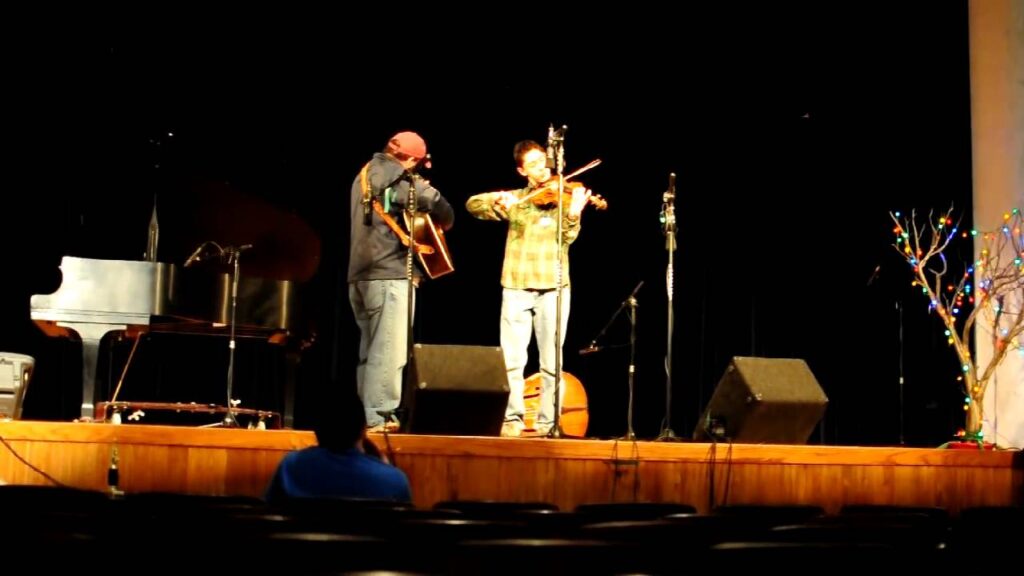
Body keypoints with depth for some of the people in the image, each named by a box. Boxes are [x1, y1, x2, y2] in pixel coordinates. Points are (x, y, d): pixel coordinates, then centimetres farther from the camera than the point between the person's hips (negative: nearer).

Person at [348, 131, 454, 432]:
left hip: (359, 274, 9)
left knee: (369, 351, 12)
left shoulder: (364, 174, 18)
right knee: (389, 352, -7)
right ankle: (380, 418, -9)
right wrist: (440, 227, 6)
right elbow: (441, 207, -14)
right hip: (389, 273, -9)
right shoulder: (402, 179, -7)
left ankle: (367, 417, 13)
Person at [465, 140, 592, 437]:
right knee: (512, 359, -3)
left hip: (553, 287, -1)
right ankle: (512, 419, 5)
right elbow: (473, 204, 7)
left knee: (552, 361, 1)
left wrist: (573, 214, -28)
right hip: (516, 286, 1)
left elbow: (567, 238, -8)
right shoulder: (515, 199, 13)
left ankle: (548, 422, 7)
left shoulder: (565, 197, 6)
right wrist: (498, 199, -13)